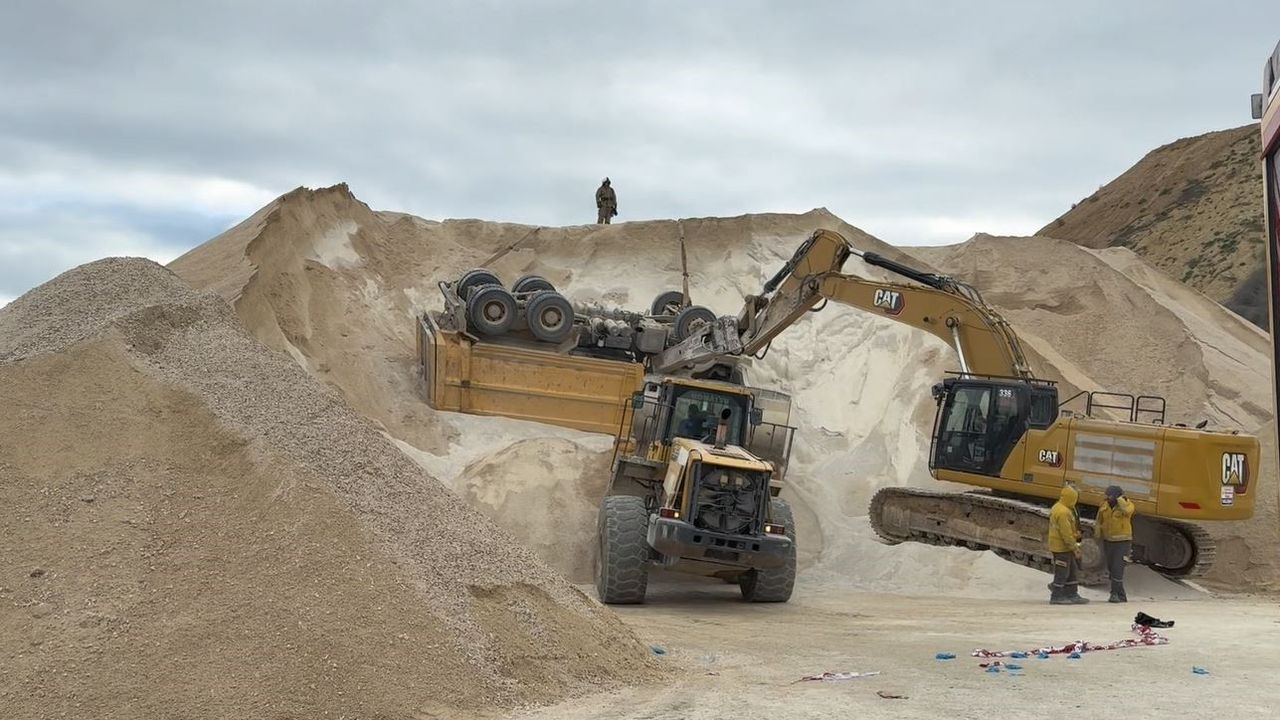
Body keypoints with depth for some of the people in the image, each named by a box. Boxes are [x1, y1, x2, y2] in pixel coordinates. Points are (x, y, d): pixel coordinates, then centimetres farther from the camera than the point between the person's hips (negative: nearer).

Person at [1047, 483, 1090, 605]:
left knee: (1071, 571, 17)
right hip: (1062, 547, -11)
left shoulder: (1057, 507, 9)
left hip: (1058, 545, 11)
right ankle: (1057, 596, 9)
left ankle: (1072, 594, 23)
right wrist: (1075, 547, -17)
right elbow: (1067, 533, -24)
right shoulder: (1063, 512, -24)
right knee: (1062, 572, 0)